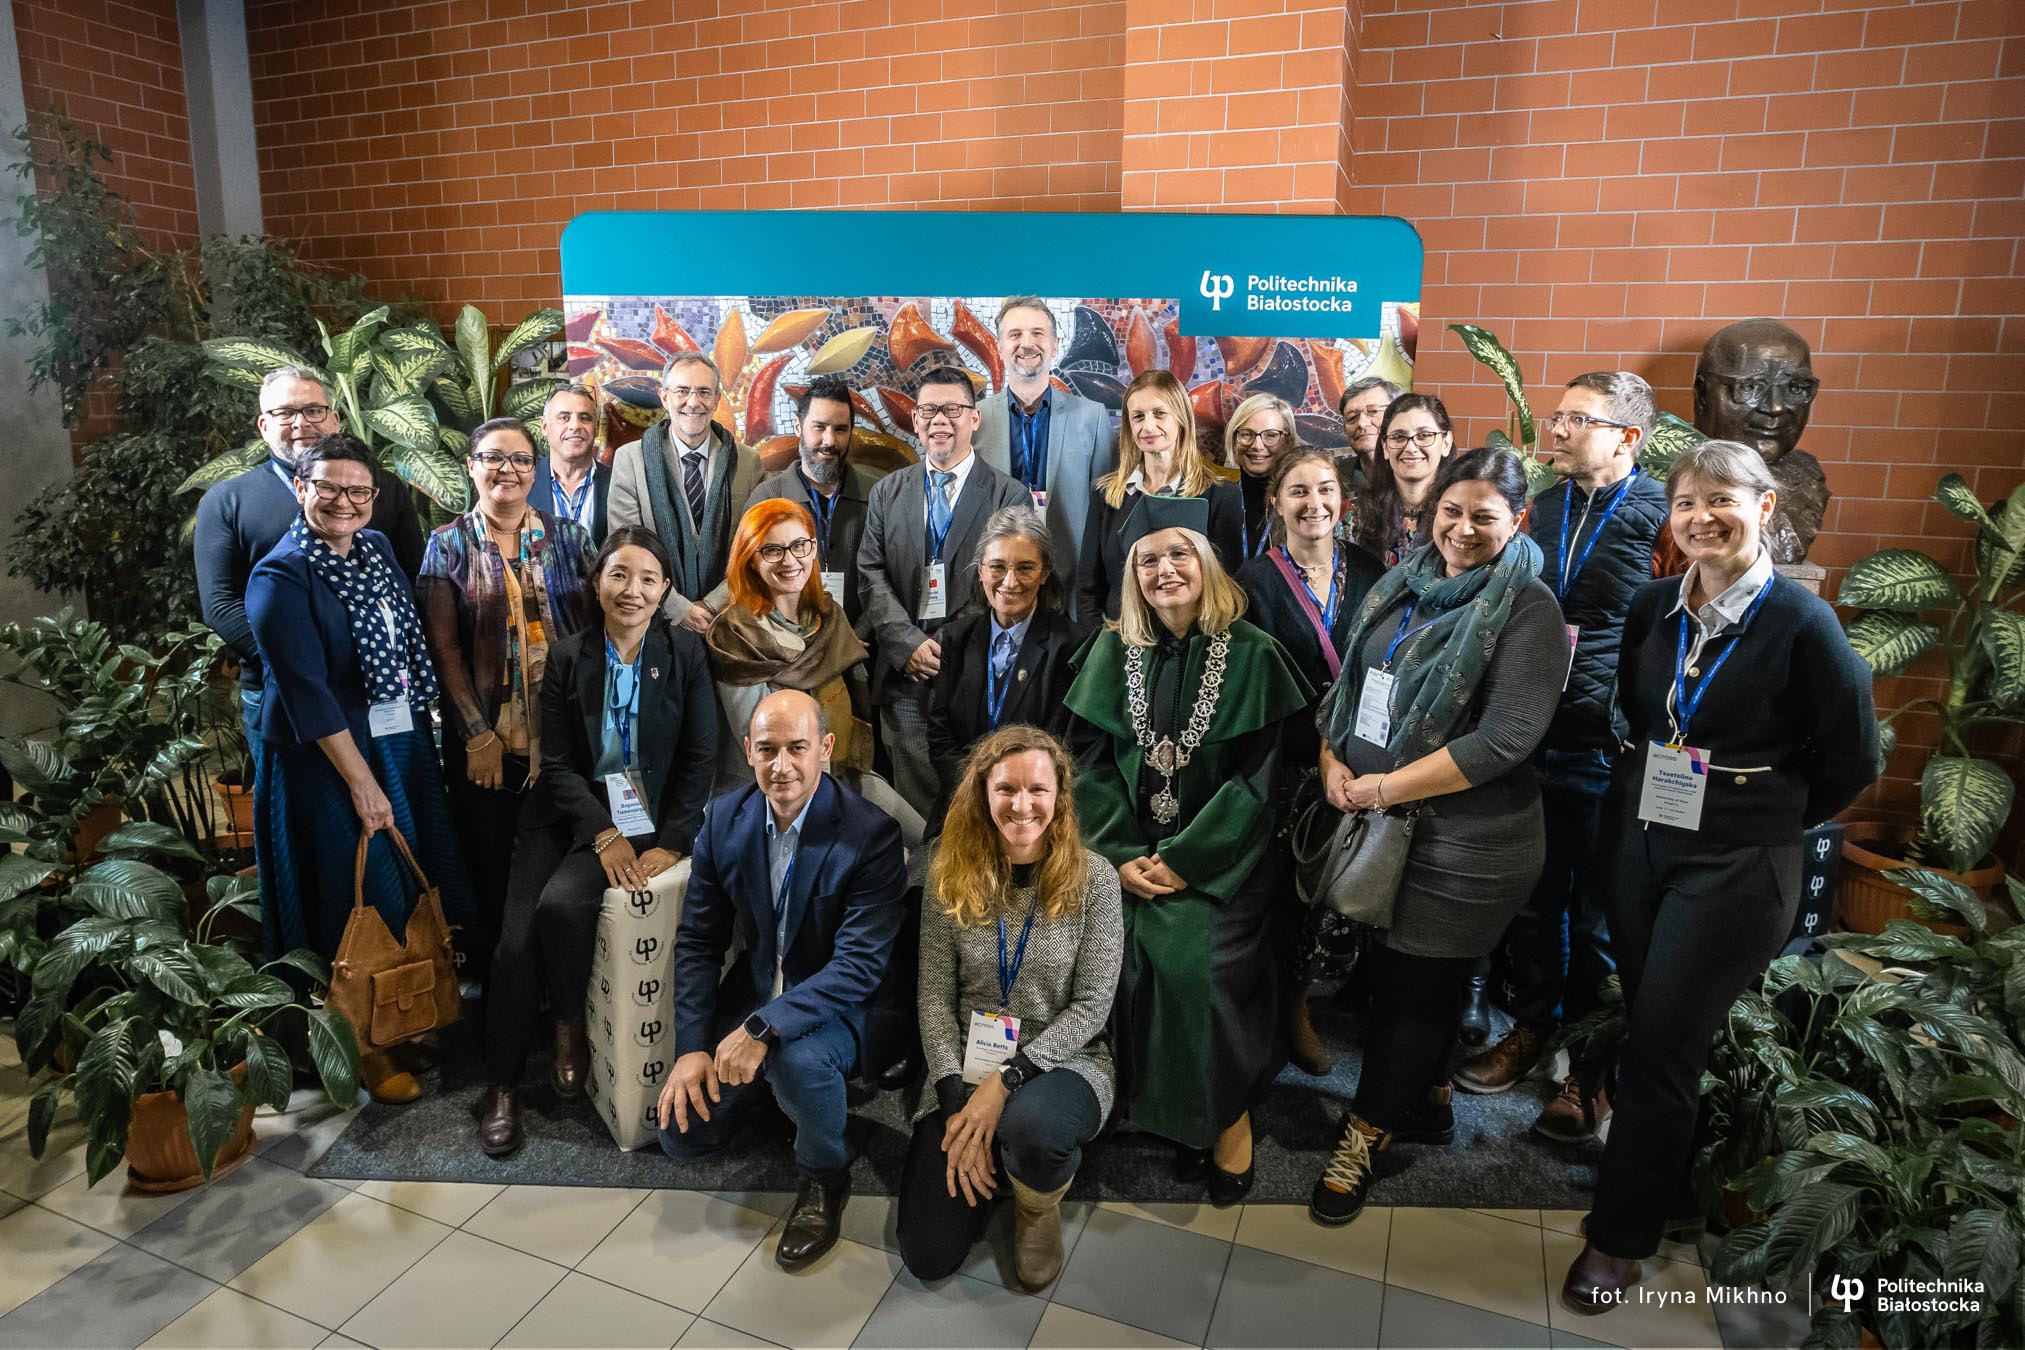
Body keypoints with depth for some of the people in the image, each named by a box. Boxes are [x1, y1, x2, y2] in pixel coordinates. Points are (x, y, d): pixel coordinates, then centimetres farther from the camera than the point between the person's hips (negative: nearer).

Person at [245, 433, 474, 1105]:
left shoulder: (377, 547, 6)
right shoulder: (281, 576, -15)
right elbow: (307, 692, -19)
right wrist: (361, 781, -18)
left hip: (402, 742, 7)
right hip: (326, 758, -7)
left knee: (420, 879, 13)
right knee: (357, 901, 3)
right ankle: (365, 1044, 21)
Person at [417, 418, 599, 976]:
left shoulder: (568, 537, 6)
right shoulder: (448, 545, 3)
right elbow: (443, 647, -2)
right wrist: (476, 733, -9)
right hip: (484, 737, -1)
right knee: (490, 869, 9)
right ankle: (488, 977, 29)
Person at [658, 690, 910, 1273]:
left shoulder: (871, 834, -24)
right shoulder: (724, 820, -7)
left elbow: (860, 964, -27)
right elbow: (698, 941, -1)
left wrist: (764, 1027, -37)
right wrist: (692, 1046, -11)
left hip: (843, 1003, -5)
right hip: (755, 990, 5)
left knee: (797, 1060, -36)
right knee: (681, 1133, -2)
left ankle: (825, 1176, -2)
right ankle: (771, 1092, 29)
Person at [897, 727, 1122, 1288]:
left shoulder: (1093, 878, -9)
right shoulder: (950, 876, -3)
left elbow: (1091, 1008, -11)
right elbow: (935, 996, -3)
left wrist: (1005, 1081, -20)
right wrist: (956, 1098, -15)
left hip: (1063, 1062, -2)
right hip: (966, 1070, 2)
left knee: (1028, 1127, -38)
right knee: (928, 1256, -6)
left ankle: (1039, 1202, 0)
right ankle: (985, 1157, 26)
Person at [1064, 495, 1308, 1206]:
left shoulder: (1251, 656, -7)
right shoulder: (1113, 652, 3)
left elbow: (1257, 777, -9)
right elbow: (1091, 761, 2)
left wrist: (1184, 860, -13)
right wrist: (1122, 855, -8)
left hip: (1221, 860, -3)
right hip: (1135, 854, 3)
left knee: (1201, 967, -19)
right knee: (1141, 962, -14)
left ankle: (1229, 1121, 3)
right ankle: (1180, 1117, 7)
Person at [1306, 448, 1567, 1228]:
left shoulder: (1527, 610, -12)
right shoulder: (1403, 586, 9)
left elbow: (1504, 739, -20)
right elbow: (1348, 680, 13)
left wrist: (1384, 786, -18)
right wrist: (1332, 760, -5)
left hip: (1463, 842, -6)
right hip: (1373, 823, 6)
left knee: (1410, 987, 6)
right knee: (1427, 979, 19)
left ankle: (1364, 1137, 23)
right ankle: (1429, 1103, 41)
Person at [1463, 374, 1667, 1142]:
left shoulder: (1664, 516, -9)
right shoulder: (1544, 508, 8)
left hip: (1611, 751, -4)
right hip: (1533, 740, 5)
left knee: (1599, 914, 10)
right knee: (1531, 898, 16)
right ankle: (1531, 1024, 36)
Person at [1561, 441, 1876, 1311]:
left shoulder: (1801, 620, -13)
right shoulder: (1653, 607, 1)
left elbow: (1852, 758, -5)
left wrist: (1769, 818, 2)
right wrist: (1650, 792, 8)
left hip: (1734, 868, -4)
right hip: (1635, 842, 5)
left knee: (1661, 1048, 1)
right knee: (1647, 1029, 14)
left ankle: (1621, 1237, 17)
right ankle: (1653, 1168, 36)